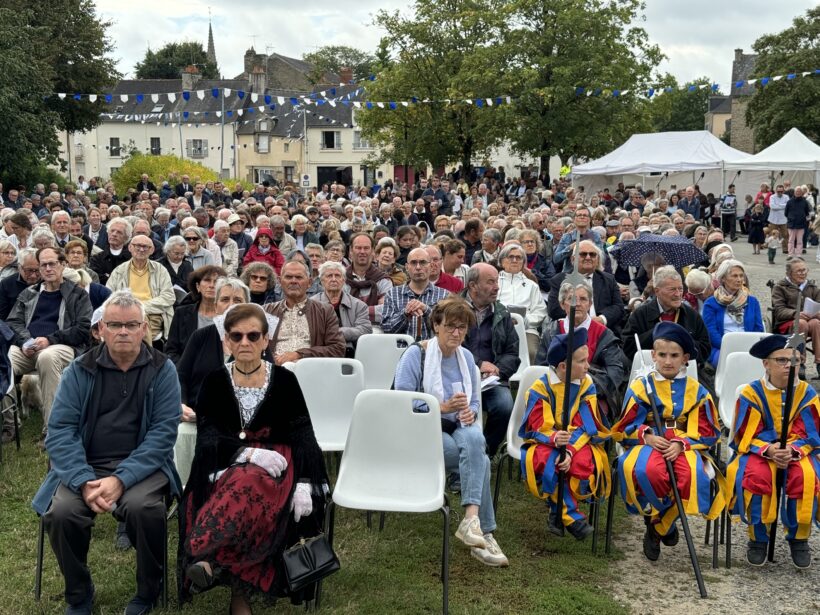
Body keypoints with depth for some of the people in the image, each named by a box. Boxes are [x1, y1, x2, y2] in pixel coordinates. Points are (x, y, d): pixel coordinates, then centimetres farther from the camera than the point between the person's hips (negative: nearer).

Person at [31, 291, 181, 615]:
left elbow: (163, 432, -10)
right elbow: (59, 431, -4)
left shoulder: (162, 370, -2)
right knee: (60, 512, -25)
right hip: (86, 465, 2)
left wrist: (121, 479, -23)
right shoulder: (79, 370, 3)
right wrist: (84, 480, -22)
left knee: (143, 507, -31)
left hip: (142, 464, -2)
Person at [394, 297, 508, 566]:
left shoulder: (466, 357, 10)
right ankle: (483, 533, -23)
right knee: (480, 459, -28)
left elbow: (475, 401, 18)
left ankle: (471, 519, -36)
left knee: (475, 438, -32)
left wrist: (470, 412, -8)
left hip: (458, 426, 5)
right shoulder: (415, 355, -7)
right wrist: (444, 407, -22)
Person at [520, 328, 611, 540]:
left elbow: (584, 426, -11)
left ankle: (557, 509, -10)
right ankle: (571, 515, -21)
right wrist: (554, 439, -36)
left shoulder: (587, 385, -2)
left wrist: (570, 449, -29)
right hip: (546, 443, -1)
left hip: (579, 442, 1)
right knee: (544, 460, -35)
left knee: (583, 462, -33)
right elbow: (539, 427, -13)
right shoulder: (540, 388, -8)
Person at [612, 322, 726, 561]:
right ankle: (665, 523, -8)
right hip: (648, 444, -1)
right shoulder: (640, 387, 6)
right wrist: (647, 436, -17)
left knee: (694, 474, -35)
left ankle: (657, 526, -11)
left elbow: (706, 431, 3)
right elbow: (626, 427, 3)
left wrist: (681, 444, -15)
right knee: (648, 470, -38)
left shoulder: (696, 391, 8)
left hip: (684, 447, 1)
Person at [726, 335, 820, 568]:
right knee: (756, 476, -34)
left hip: (797, 452, 1)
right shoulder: (752, 393, -8)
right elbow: (745, 437, -8)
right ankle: (758, 538, -11)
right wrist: (768, 450, -28)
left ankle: (799, 539, -6)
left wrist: (792, 450, -26)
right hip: (758, 452, -1)